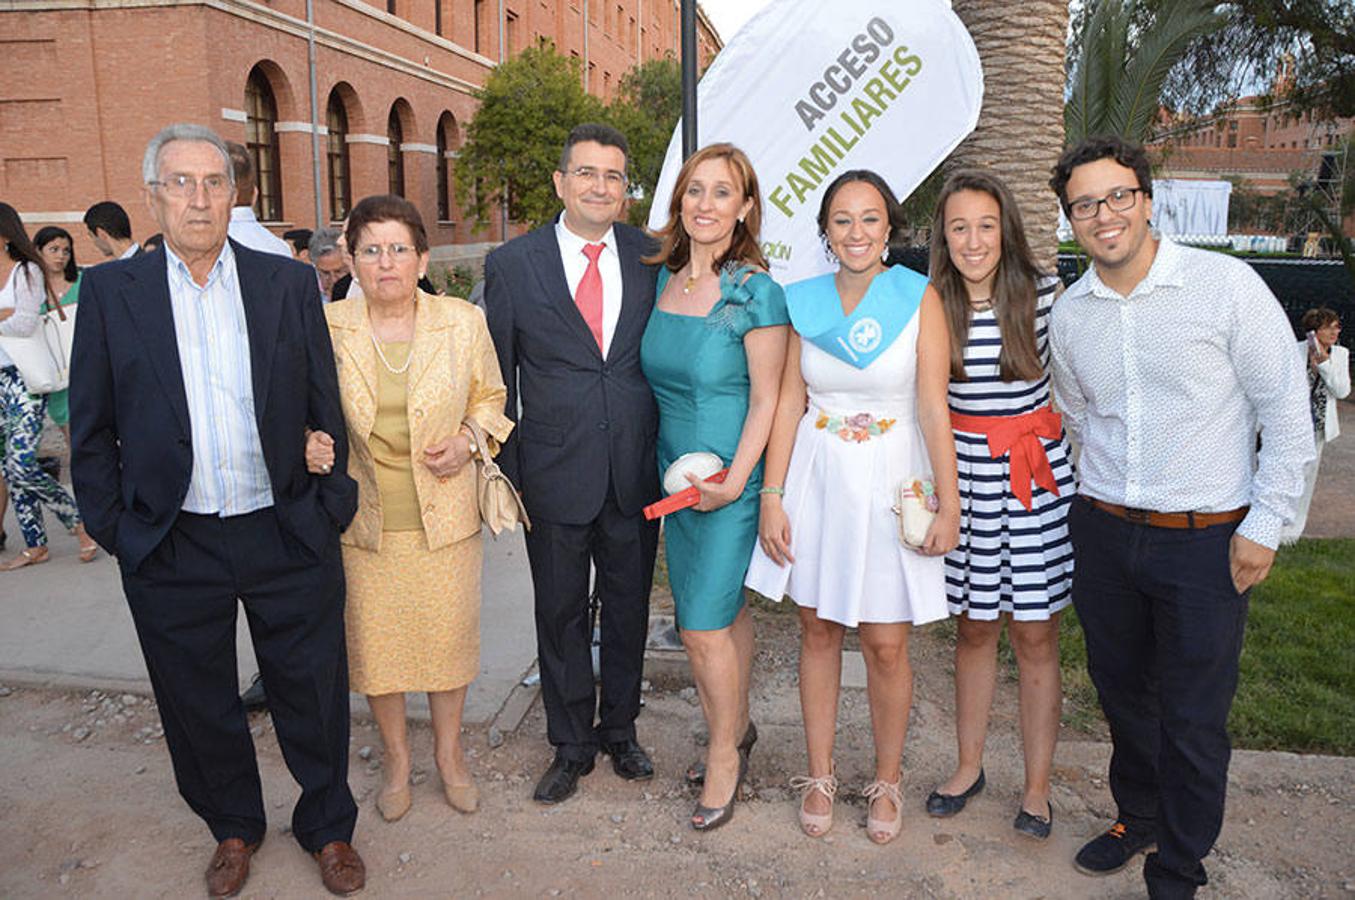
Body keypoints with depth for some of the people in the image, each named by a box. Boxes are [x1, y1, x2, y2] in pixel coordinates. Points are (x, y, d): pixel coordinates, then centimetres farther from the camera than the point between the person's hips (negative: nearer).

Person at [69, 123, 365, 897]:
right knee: (199, 705, 17)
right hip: (171, 549, 1)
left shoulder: (291, 283, 0)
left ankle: (329, 826, 36)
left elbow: (325, 408, 3)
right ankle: (234, 828, 42)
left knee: (313, 695, 13)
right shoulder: (111, 290, 0)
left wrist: (331, 508, 1)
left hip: (288, 539, 0)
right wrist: (112, 528, 0)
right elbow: (93, 427, 3)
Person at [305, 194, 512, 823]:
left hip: (446, 516, 0)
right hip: (362, 517, 0)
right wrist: (311, 446, -13)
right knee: (374, 642, 11)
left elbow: (490, 396, 10)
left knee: (448, 634, 11)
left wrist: (469, 439, -9)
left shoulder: (464, 323, -3)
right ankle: (395, 758, 36)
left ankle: (449, 751, 36)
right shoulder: (325, 328, -4)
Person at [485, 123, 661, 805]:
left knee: (629, 611, 16)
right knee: (561, 615, 12)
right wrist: (503, 473, -3)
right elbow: (496, 379, 1)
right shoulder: (512, 264, -2)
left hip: (637, 474, 2)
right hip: (555, 478, -1)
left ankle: (620, 730, 38)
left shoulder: (652, 260, 3)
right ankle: (570, 746, 31)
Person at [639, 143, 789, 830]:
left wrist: (735, 478, -17)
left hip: (730, 479, -5)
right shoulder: (661, 279, 5)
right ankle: (736, 728, 35)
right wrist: (666, 474, 9)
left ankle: (725, 752, 20)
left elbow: (766, 398, -12)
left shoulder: (755, 291, -12)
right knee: (721, 609, 16)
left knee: (704, 623, -2)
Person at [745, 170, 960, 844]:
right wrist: (772, 496, -2)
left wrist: (948, 504, -10)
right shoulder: (803, 300, 3)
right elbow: (788, 403, 3)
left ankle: (886, 779, 26)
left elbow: (934, 410, -8)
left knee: (886, 644, 3)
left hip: (890, 481, -2)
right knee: (818, 631, 11)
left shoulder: (919, 298, -5)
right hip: (816, 479, 3)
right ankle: (819, 774, 27)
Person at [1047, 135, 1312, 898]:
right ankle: (1138, 817, 42)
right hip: (1103, 533, 4)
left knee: (1193, 718, 6)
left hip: (1206, 541, -4)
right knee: (1121, 693, 18)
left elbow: (1288, 412, -6)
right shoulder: (1069, 313, 4)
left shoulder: (1226, 284, -9)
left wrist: (1264, 524, -9)